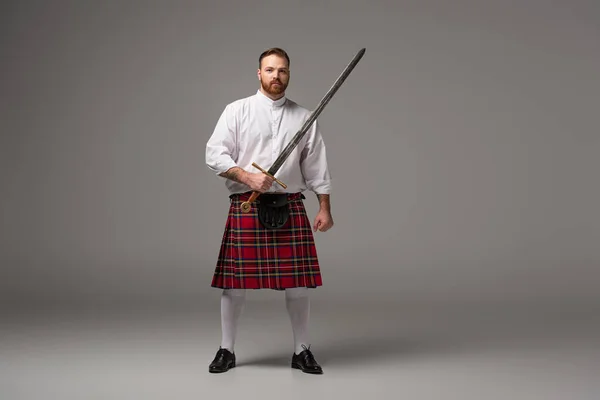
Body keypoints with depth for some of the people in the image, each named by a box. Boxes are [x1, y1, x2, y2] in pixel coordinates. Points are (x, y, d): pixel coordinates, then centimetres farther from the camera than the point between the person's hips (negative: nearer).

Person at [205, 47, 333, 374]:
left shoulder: (303, 117, 11)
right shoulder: (237, 111, 4)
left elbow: (317, 168, 11)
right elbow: (214, 154, -3)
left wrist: (324, 208, 6)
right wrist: (248, 177, -15)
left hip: (290, 208, 2)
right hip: (246, 207, -1)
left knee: (298, 283, 4)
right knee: (234, 282, 3)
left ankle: (302, 350, 21)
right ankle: (226, 350, 21)